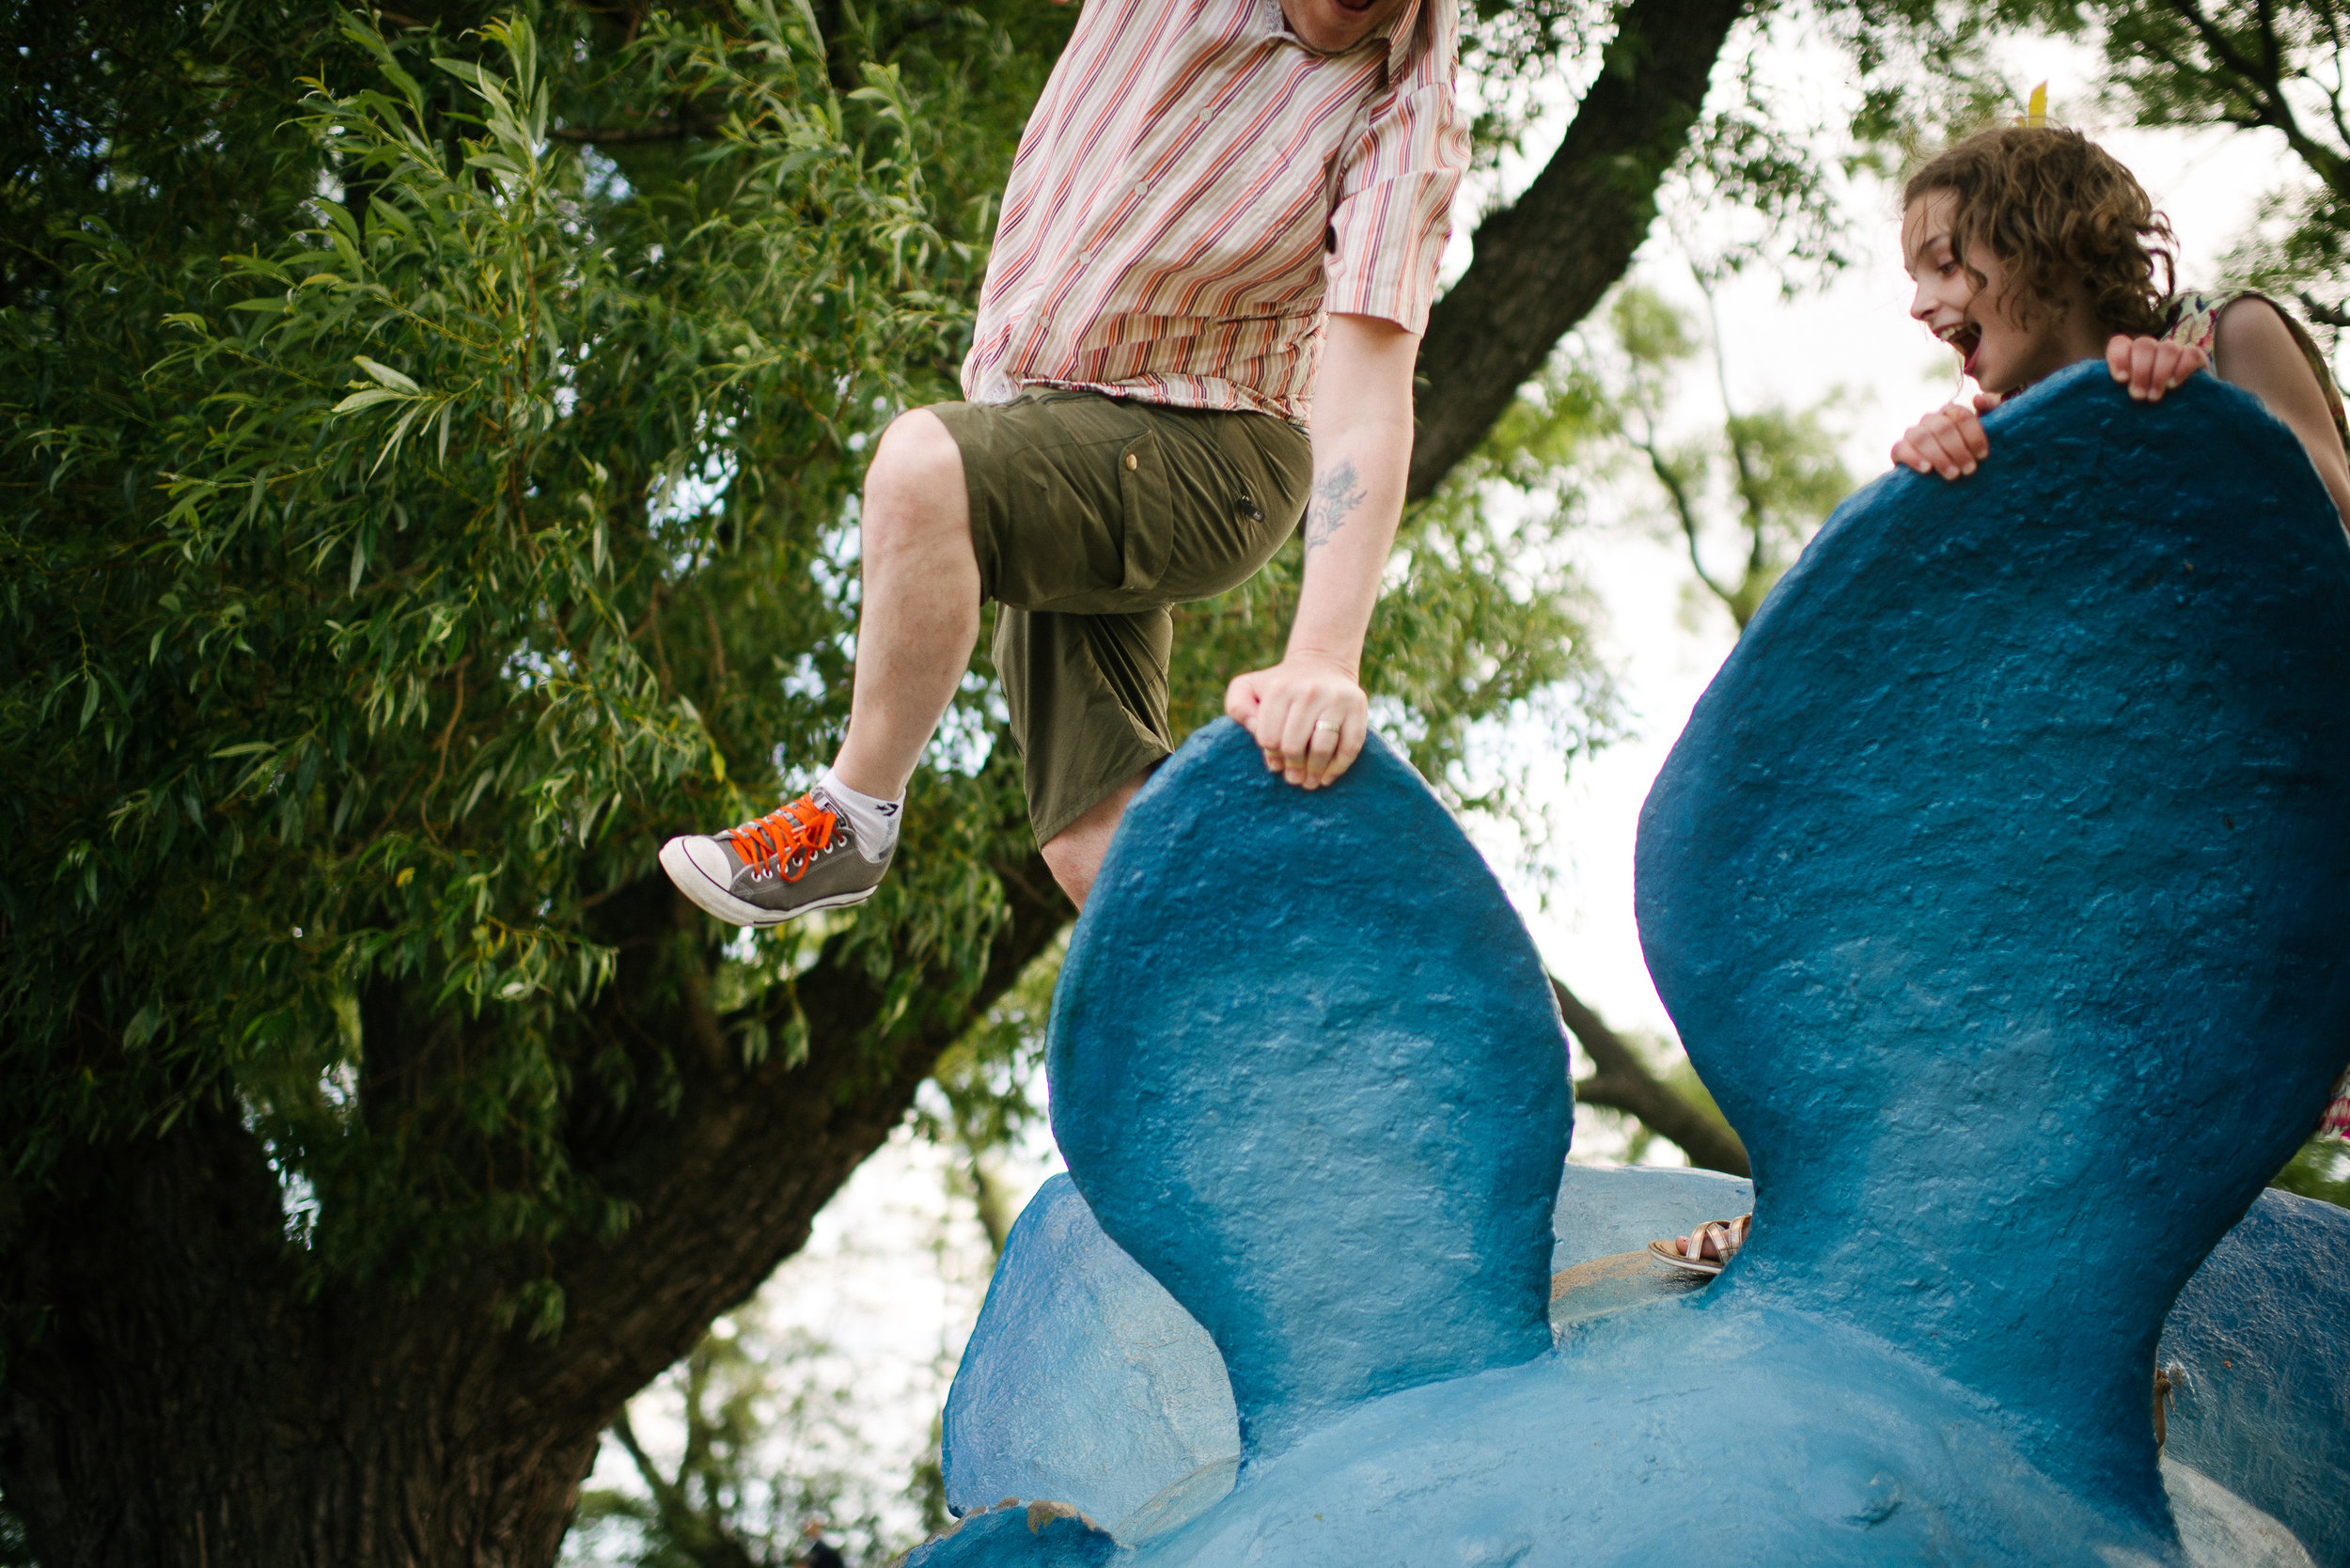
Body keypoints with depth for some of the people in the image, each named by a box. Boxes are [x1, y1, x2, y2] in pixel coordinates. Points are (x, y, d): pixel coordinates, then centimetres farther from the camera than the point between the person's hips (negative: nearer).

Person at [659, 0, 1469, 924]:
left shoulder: (1405, 119, -20)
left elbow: (1369, 404, -31)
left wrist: (1325, 660, -42)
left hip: (1198, 463, -6)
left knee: (921, 464, -32)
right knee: (1101, 847, -3)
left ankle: (851, 821, -18)